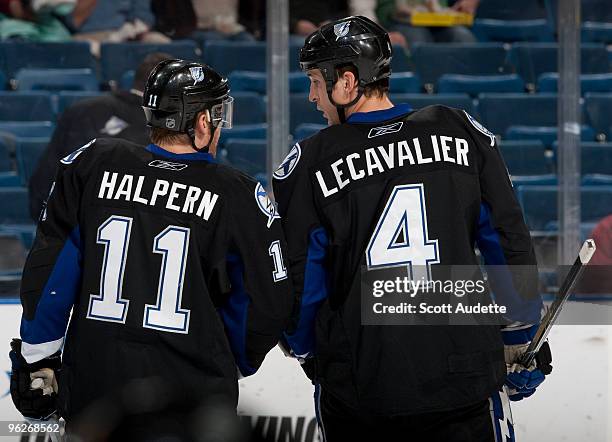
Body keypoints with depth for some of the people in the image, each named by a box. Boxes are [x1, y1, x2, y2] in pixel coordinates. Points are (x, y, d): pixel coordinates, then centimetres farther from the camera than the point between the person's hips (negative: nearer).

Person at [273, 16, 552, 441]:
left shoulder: (308, 164, -5)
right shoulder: (463, 132, 0)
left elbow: (298, 279, 0)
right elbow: (511, 242, 3)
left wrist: (307, 350, 19)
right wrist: (521, 342, 14)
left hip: (358, 391, -1)